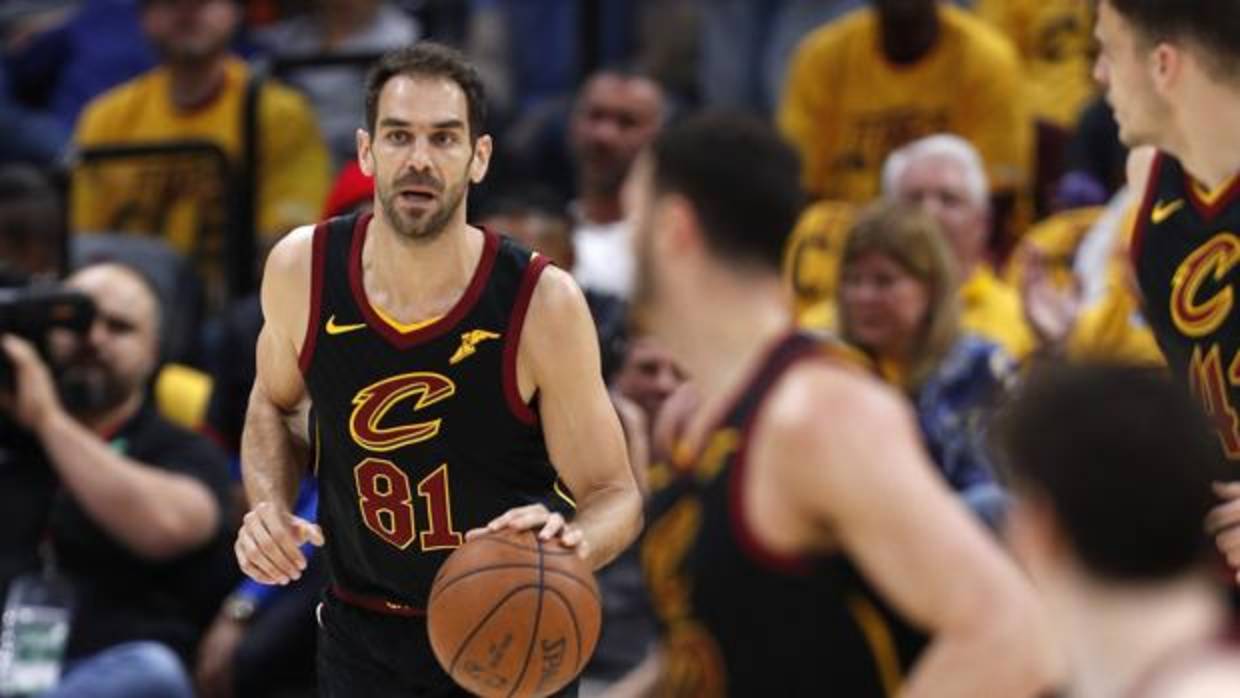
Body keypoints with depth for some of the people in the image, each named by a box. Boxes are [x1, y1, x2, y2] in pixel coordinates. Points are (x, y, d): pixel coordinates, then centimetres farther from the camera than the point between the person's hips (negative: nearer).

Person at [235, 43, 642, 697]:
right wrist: (270, 508, -9)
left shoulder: (541, 303, -21)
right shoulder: (301, 270, -12)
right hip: (362, 637, 2)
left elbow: (614, 495, -13)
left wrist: (573, 540, -36)